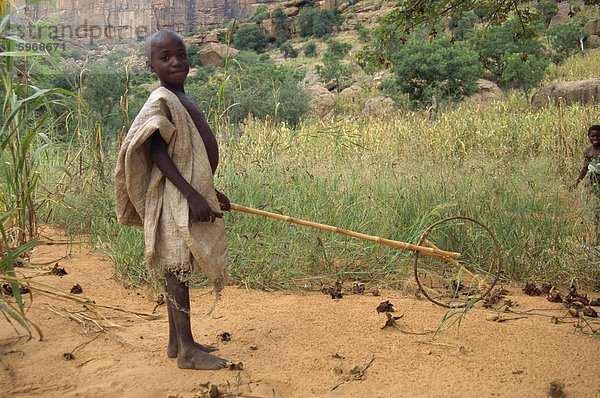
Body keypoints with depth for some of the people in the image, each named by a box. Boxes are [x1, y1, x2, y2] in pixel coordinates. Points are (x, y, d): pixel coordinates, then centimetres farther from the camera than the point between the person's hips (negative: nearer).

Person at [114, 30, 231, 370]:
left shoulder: (183, 100, 16)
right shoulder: (161, 101, -12)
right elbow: (157, 152, -20)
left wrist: (211, 192, 26)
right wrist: (193, 195, -26)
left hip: (194, 193, 9)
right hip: (179, 197, -9)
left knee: (179, 270, 14)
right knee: (179, 268, -3)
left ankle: (177, 341, 25)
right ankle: (187, 350, 5)